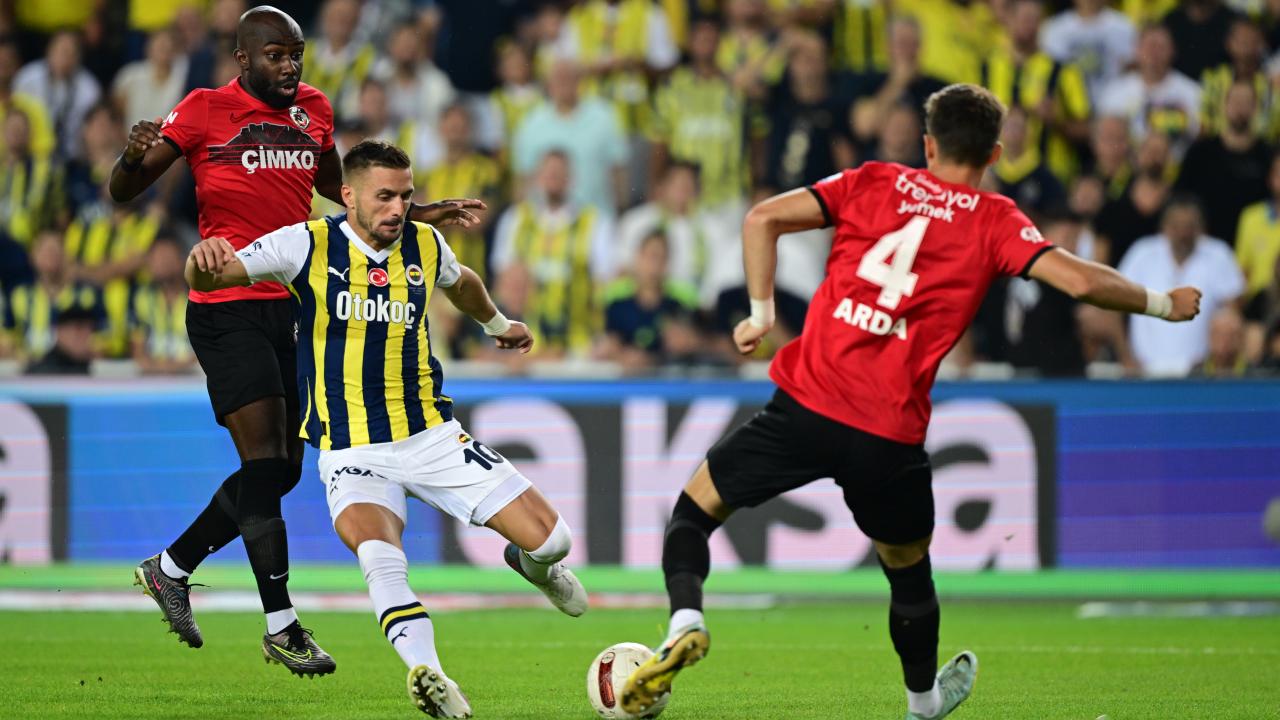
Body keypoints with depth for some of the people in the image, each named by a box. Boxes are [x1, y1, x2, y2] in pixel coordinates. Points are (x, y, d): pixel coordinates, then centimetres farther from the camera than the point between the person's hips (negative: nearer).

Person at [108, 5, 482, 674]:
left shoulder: (313, 110, 11)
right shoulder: (204, 111, -6)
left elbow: (334, 186, 29)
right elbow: (123, 193, -5)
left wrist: (417, 212, 24)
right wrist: (134, 156, -27)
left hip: (291, 307, 7)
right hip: (227, 309, -7)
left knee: (283, 468, 10)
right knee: (265, 462, -13)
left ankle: (170, 568, 27)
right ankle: (281, 626, -7)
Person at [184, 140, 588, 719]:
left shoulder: (425, 247, 3)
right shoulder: (308, 246, -9)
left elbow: (461, 283, 28)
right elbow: (208, 278, -16)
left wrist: (496, 324, 46)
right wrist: (204, 261, -40)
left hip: (432, 437, 3)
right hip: (351, 451, -3)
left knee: (551, 539, -3)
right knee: (380, 557, -35)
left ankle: (532, 563, 34)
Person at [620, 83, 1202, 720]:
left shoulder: (872, 184, 10)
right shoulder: (994, 223, 5)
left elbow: (763, 219, 2)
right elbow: (1079, 280, -6)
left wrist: (761, 312, 9)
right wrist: (1163, 304, 9)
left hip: (806, 404, 0)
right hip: (890, 438, 0)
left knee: (694, 508, 16)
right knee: (909, 572, 25)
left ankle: (686, 620, -9)